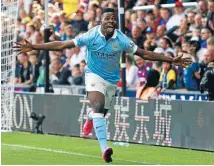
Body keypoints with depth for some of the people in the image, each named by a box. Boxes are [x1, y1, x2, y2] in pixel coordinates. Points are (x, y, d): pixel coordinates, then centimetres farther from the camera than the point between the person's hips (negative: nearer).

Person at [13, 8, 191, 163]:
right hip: (94, 76, -3)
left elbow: (144, 53, -8)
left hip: (112, 80, 3)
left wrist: (171, 60, -13)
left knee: (101, 113, 16)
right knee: (98, 107, -27)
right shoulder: (91, 36, -19)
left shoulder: (121, 39, -15)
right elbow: (62, 45, -17)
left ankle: (90, 118, 58)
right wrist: (34, 47, -23)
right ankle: (105, 148, -35)